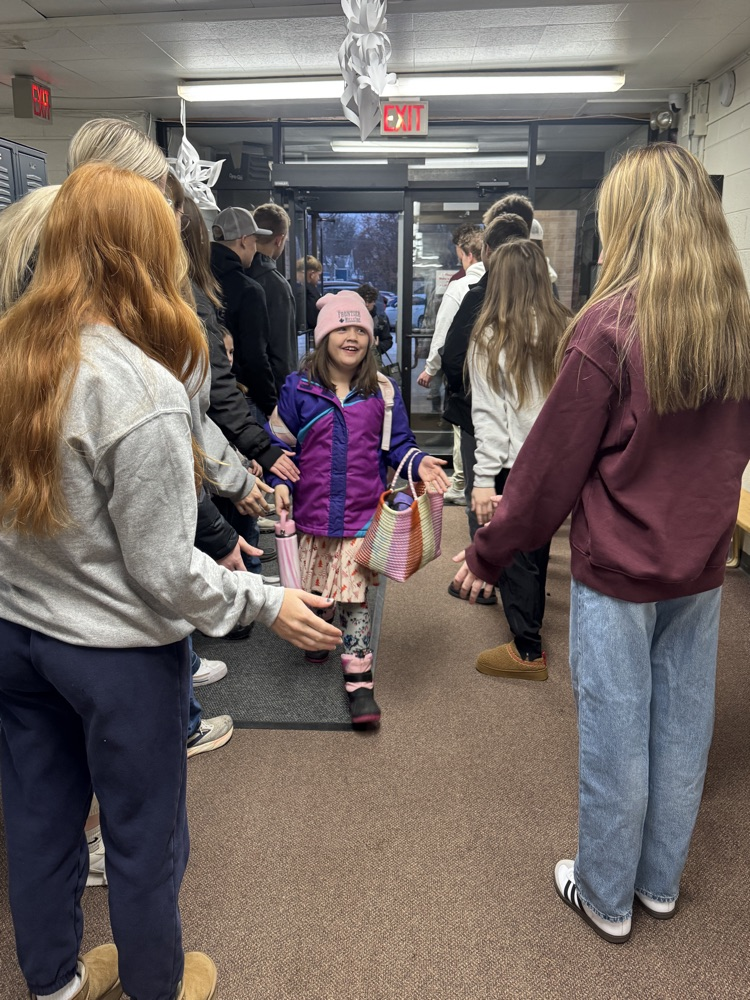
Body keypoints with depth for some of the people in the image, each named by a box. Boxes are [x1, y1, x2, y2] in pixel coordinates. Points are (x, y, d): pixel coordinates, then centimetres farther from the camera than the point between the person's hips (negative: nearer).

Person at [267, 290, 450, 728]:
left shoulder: (382, 392, 2)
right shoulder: (298, 388, -1)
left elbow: (397, 444, 7)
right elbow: (281, 443, 4)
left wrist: (418, 462, -13)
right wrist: (279, 482, -12)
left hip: (363, 514, -1)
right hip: (313, 511, 1)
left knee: (354, 593, -4)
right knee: (314, 588, 16)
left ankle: (359, 680, 5)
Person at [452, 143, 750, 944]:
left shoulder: (610, 325, -18)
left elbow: (553, 461, -15)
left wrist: (487, 553, -5)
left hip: (617, 569, -5)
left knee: (615, 735, 9)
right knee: (682, 728, 18)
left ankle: (606, 897, 30)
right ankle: (660, 883, 38)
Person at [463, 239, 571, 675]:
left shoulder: (491, 338, -11)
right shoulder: (567, 330, -1)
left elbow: (490, 417, -14)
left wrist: (485, 479, -12)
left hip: (515, 463, -5)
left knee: (512, 552, 8)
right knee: (537, 543, 23)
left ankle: (528, 651, 16)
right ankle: (531, 618, 43)